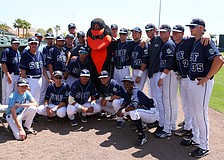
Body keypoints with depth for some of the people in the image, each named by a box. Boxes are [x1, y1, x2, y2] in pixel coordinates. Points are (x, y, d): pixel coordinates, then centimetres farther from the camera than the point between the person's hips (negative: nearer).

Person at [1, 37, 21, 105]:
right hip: (9, 75, -8)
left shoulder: (18, 52, 16)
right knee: (7, 94, -4)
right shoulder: (7, 51, -7)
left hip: (17, 75, 8)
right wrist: (8, 75, -22)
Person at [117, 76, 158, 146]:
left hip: (152, 114, -10)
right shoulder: (129, 92, 7)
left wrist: (123, 111, -24)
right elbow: (125, 103, 15)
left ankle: (142, 136, -21)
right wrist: (120, 110, -7)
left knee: (133, 112, -34)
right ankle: (141, 125, 19)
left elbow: (134, 105, -36)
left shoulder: (136, 92, -20)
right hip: (144, 111, 10)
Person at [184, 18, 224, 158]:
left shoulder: (206, 42, -15)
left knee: (201, 114, -4)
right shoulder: (195, 43, 13)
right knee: (194, 113, 18)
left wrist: (207, 77, -23)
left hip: (203, 83, -10)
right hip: (192, 82, 10)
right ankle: (196, 138, 34)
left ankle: (204, 147, 8)